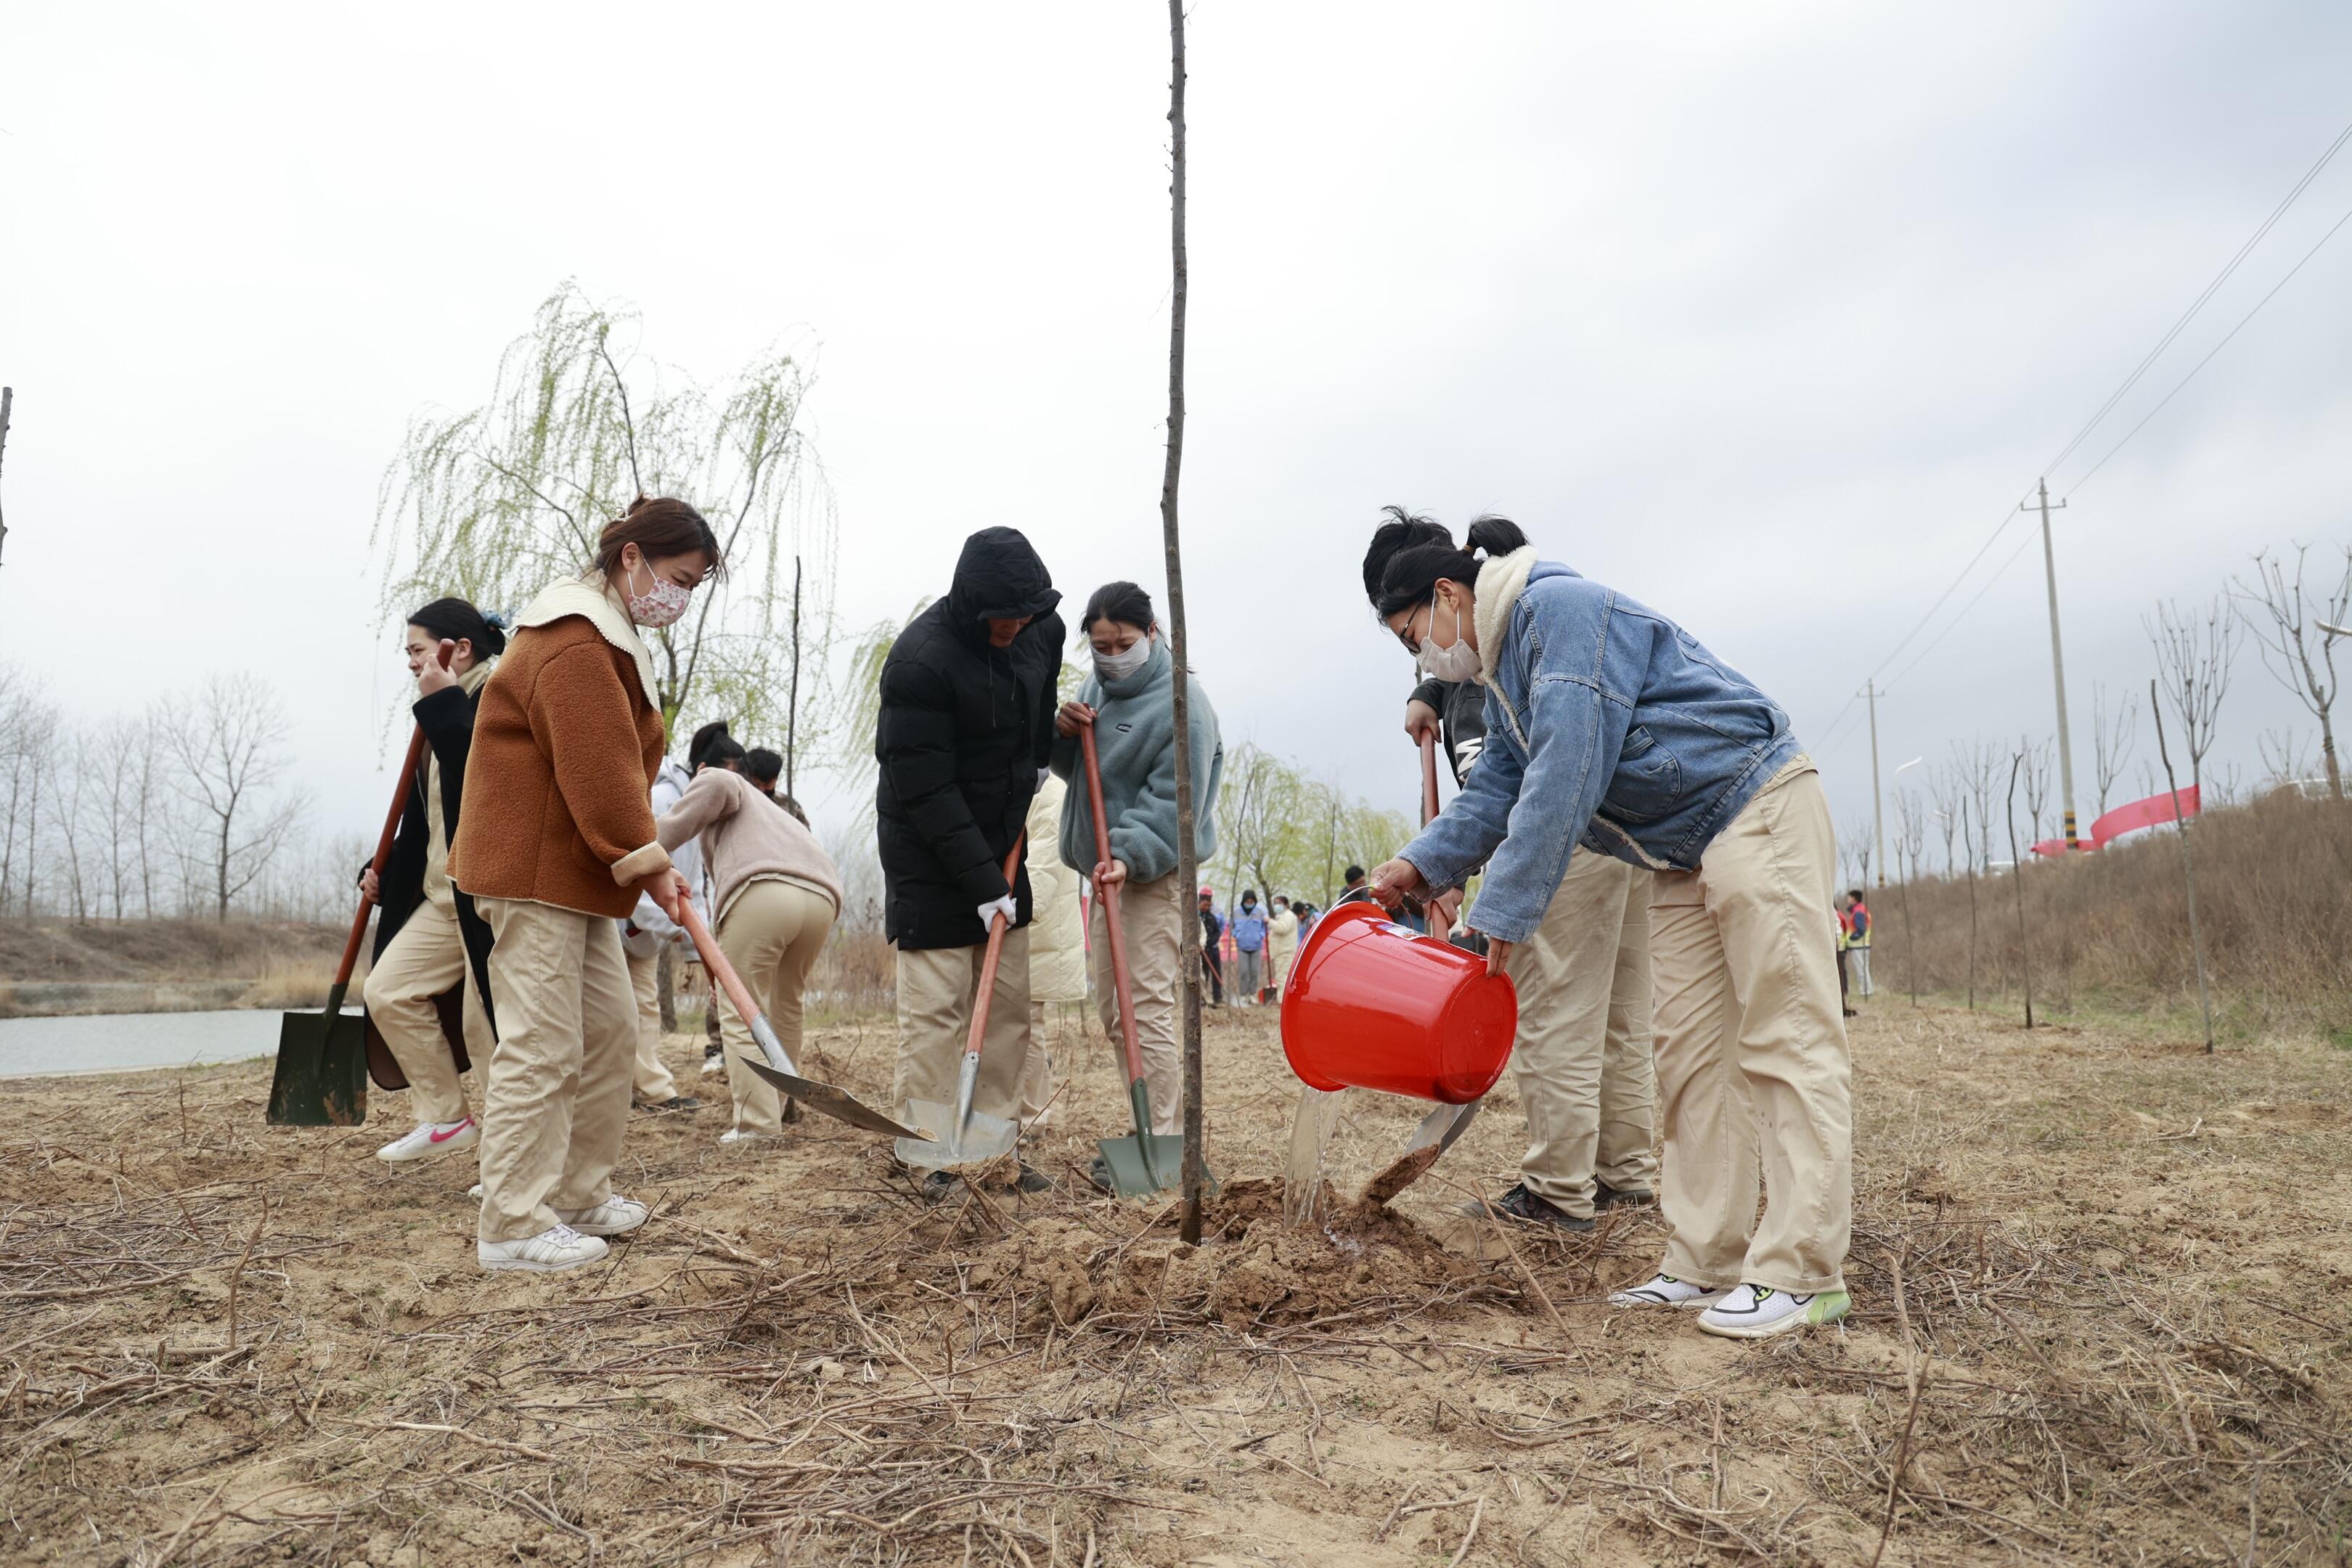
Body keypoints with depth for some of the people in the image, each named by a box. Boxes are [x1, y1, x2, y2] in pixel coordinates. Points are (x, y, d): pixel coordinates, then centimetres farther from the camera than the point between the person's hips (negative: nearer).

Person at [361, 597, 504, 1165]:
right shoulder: (448, 711, 17)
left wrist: (441, 704, -23)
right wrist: (386, 869, 16)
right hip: (442, 895, 10)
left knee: (489, 1022, -6)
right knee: (387, 991, 6)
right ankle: (446, 1118, 15)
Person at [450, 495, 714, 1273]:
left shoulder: (611, 638, 17)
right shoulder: (572, 642, -18)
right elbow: (598, 770, -23)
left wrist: (641, 859, 9)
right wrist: (646, 860, -18)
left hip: (577, 871, 11)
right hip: (532, 870, -11)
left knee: (610, 1031, 13)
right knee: (541, 1046, -8)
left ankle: (580, 1194, 23)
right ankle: (514, 1226, 0)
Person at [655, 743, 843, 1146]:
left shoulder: (714, 779, 24)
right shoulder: (773, 810, 43)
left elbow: (717, 785, -5)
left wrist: (656, 844, -2)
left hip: (763, 890, -7)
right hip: (822, 896, 7)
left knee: (742, 1013, 1)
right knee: (785, 1005, 23)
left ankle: (758, 1124, -3)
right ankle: (776, 1110, 32)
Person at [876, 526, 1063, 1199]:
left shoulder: (1042, 630, -3)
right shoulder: (919, 659, -24)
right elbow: (926, 792, -24)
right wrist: (983, 884, -23)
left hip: (998, 846, 7)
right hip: (929, 857, -7)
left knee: (1009, 1004, 8)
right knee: (934, 1008, -6)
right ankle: (932, 1159, 5)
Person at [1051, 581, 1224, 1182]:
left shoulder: (1183, 703, -14)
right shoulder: (1094, 688, 12)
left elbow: (1172, 803, -19)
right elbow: (1072, 769, 19)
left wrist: (1130, 857, -31)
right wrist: (1062, 732, -2)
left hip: (1155, 876, -9)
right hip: (1109, 868, 9)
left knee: (1146, 1010, -14)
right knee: (1112, 1009, 13)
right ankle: (1163, 1130, 23)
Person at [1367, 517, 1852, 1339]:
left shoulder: (1561, 609, -17)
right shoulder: (1501, 670, 15)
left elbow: (1565, 778, -25)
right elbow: (1498, 790, 11)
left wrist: (1503, 913, -25)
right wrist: (1421, 863, -5)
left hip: (1759, 812, -10)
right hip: (1686, 856, 10)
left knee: (1785, 1043, -9)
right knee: (1691, 1054, 6)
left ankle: (1800, 1274, -7)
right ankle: (1706, 1261, 10)